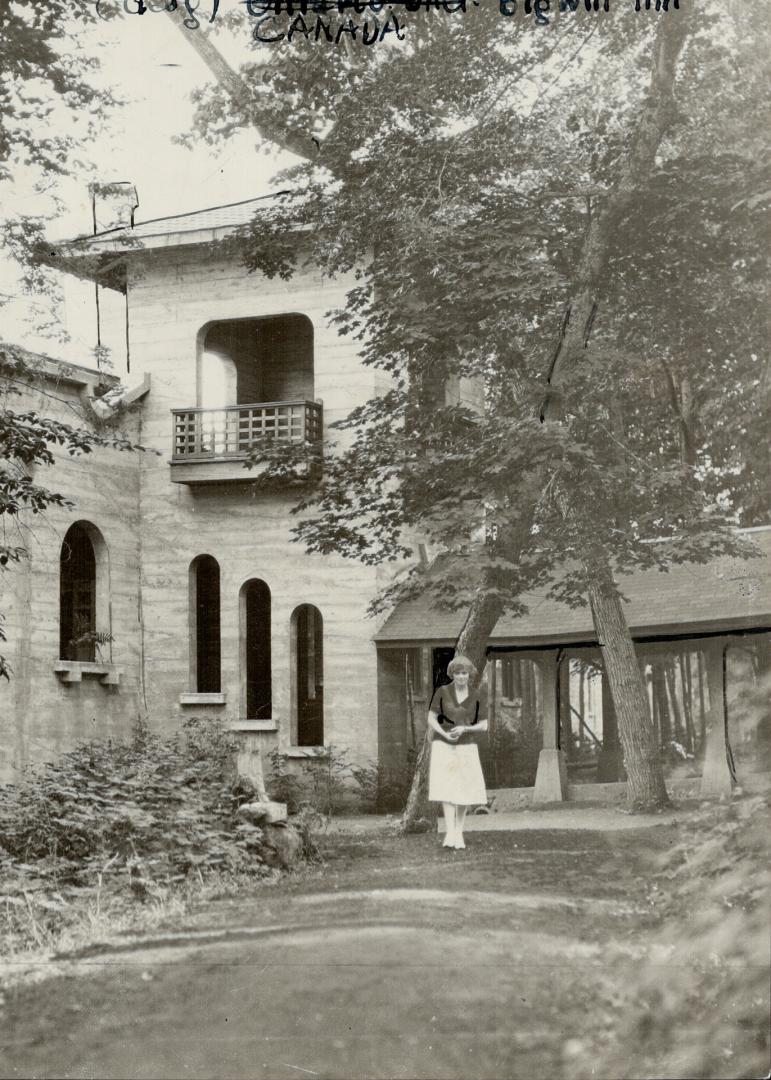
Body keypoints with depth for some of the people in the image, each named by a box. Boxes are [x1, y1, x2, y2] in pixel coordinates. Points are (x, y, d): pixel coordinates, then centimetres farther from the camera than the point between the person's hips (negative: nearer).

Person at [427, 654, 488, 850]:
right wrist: (445, 734, -20)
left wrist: (464, 729, -18)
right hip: (443, 746, -2)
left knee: (466, 792, 0)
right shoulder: (442, 691, -5)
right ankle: (450, 834, -23)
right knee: (447, 789, -15)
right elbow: (431, 719, -3)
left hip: (466, 748, 2)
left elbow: (483, 726, 0)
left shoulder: (478, 696, -1)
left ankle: (458, 832, 17)